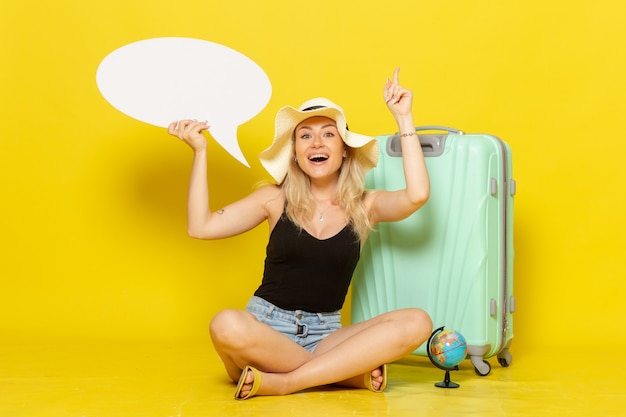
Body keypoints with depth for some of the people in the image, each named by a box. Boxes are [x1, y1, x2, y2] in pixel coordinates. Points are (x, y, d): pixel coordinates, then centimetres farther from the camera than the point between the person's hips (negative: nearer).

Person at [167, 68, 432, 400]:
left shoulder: (364, 206, 4)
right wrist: (200, 151, -5)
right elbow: (200, 227, -3)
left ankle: (280, 382, -24)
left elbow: (417, 195, -16)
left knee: (416, 323, -23)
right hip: (265, 328, -1)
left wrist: (403, 118, -10)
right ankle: (351, 372, -21)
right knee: (226, 326, -36)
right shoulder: (277, 199, 4)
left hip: (324, 335, 2)